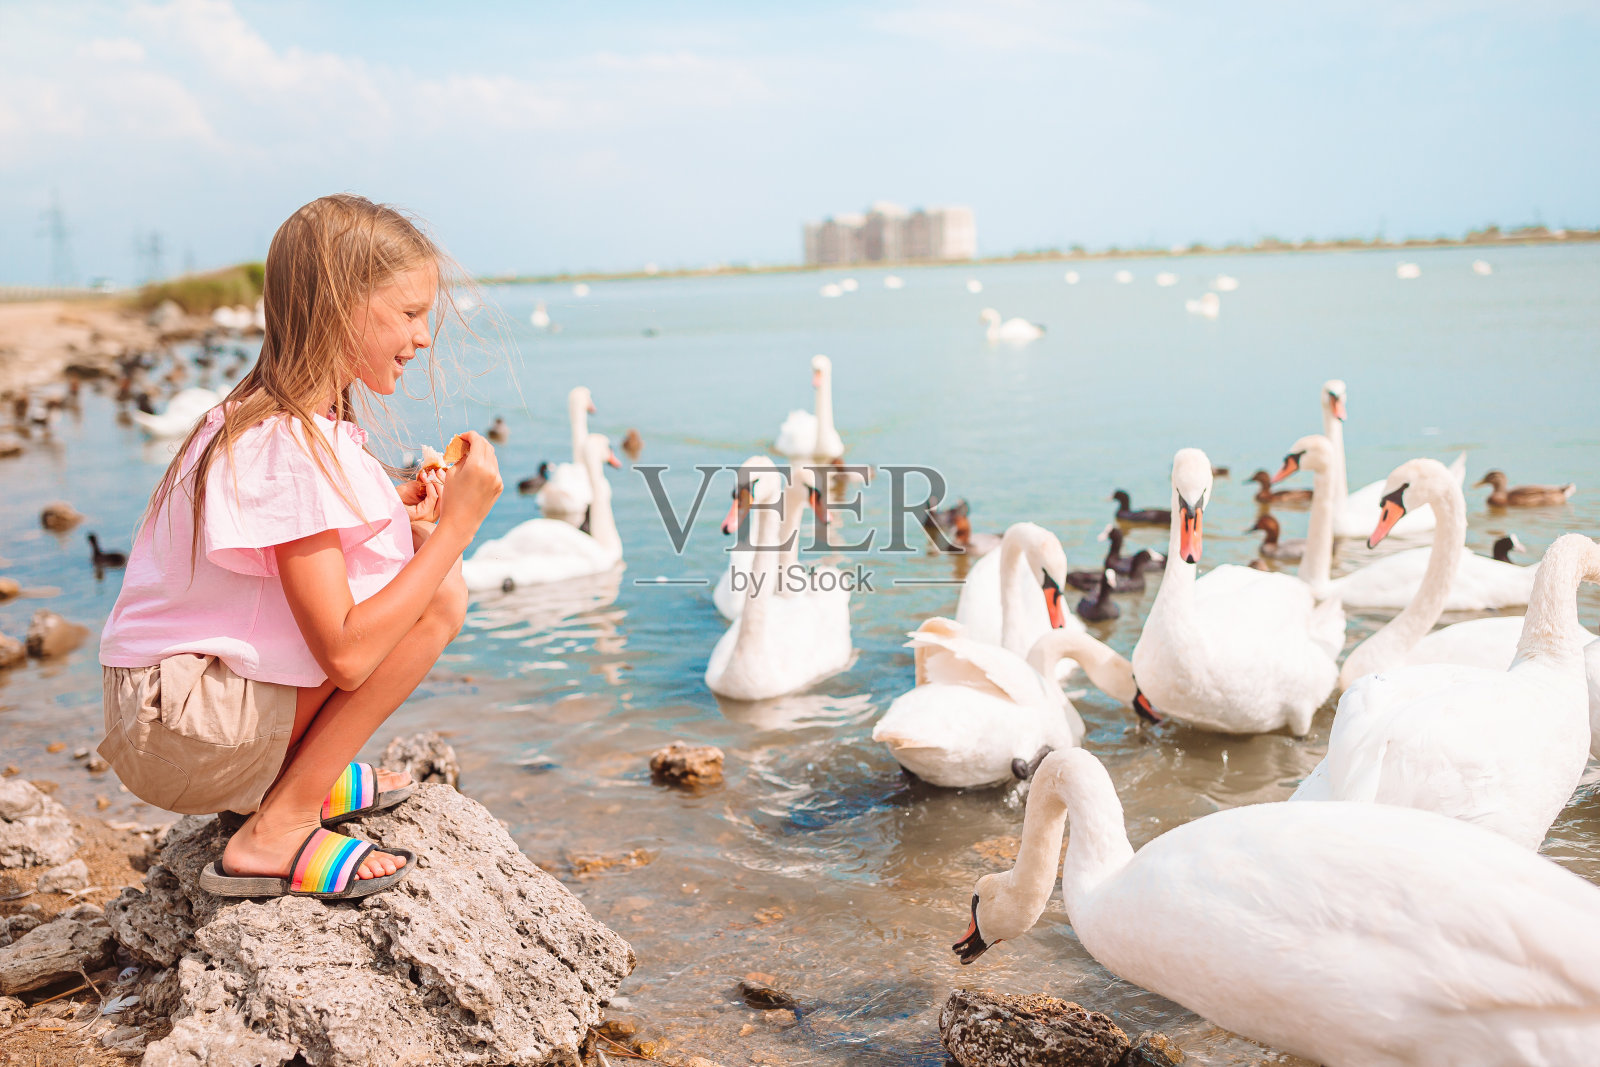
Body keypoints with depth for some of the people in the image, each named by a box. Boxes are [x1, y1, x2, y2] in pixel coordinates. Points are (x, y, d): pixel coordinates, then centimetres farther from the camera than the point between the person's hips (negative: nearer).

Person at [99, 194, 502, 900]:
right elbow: (345, 655, -26)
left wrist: (398, 514, -1)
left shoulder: (302, 418, 7)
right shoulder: (290, 447, -23)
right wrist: (457, 524, -22)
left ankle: (298, 776, 9)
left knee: (419, 563, 10)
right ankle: (277, 832, -12)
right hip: (181, 739, -9)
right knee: (440, 598, -16)